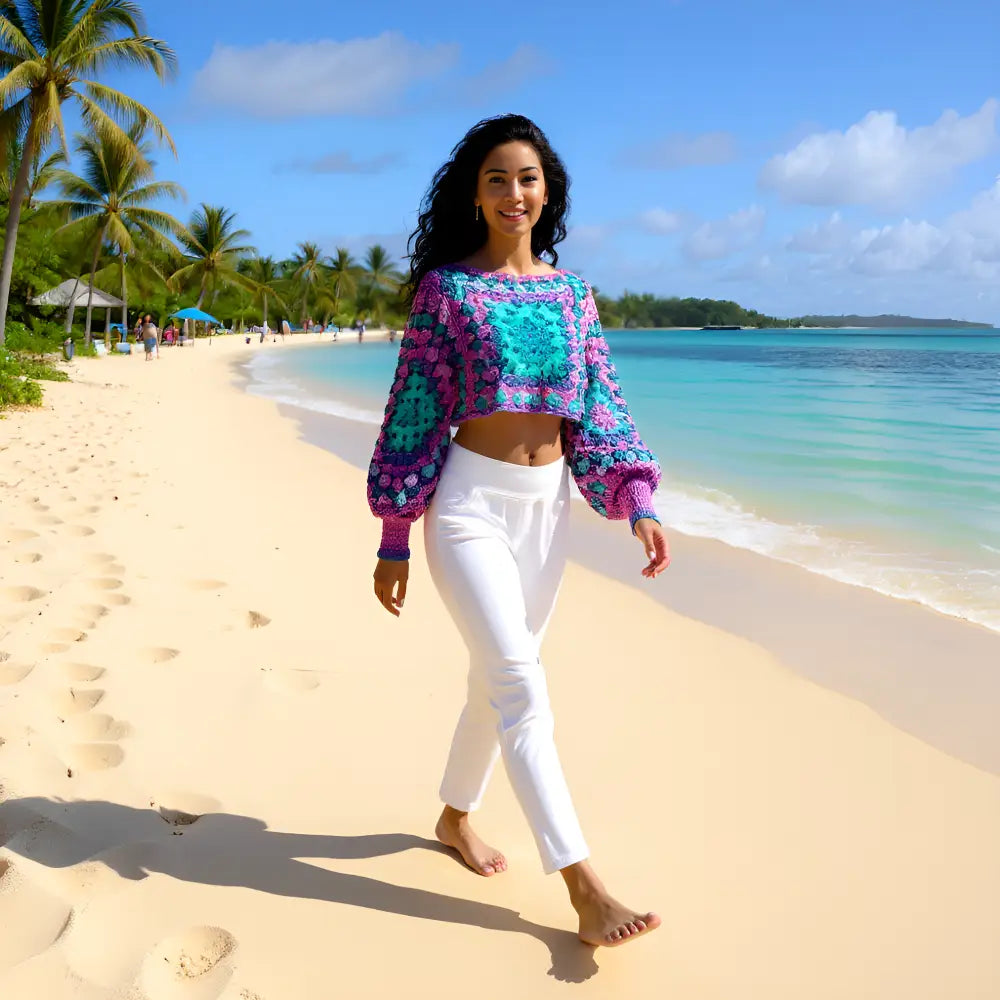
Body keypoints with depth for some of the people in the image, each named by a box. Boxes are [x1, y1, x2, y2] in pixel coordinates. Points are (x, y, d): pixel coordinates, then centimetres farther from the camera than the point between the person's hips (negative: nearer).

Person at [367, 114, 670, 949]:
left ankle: (456, 815, 35)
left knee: (499, 676, 14)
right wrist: (393, 542, -4)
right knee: (522, 684, -10)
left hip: (546, 505, 5)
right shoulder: (445, 287, -3)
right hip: (469, 499, -5)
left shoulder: (572, 292, 9)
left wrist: (638, 505, -6)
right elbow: (413, 416, -3)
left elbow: (601, 408, 8)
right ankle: (585, 887, -9)